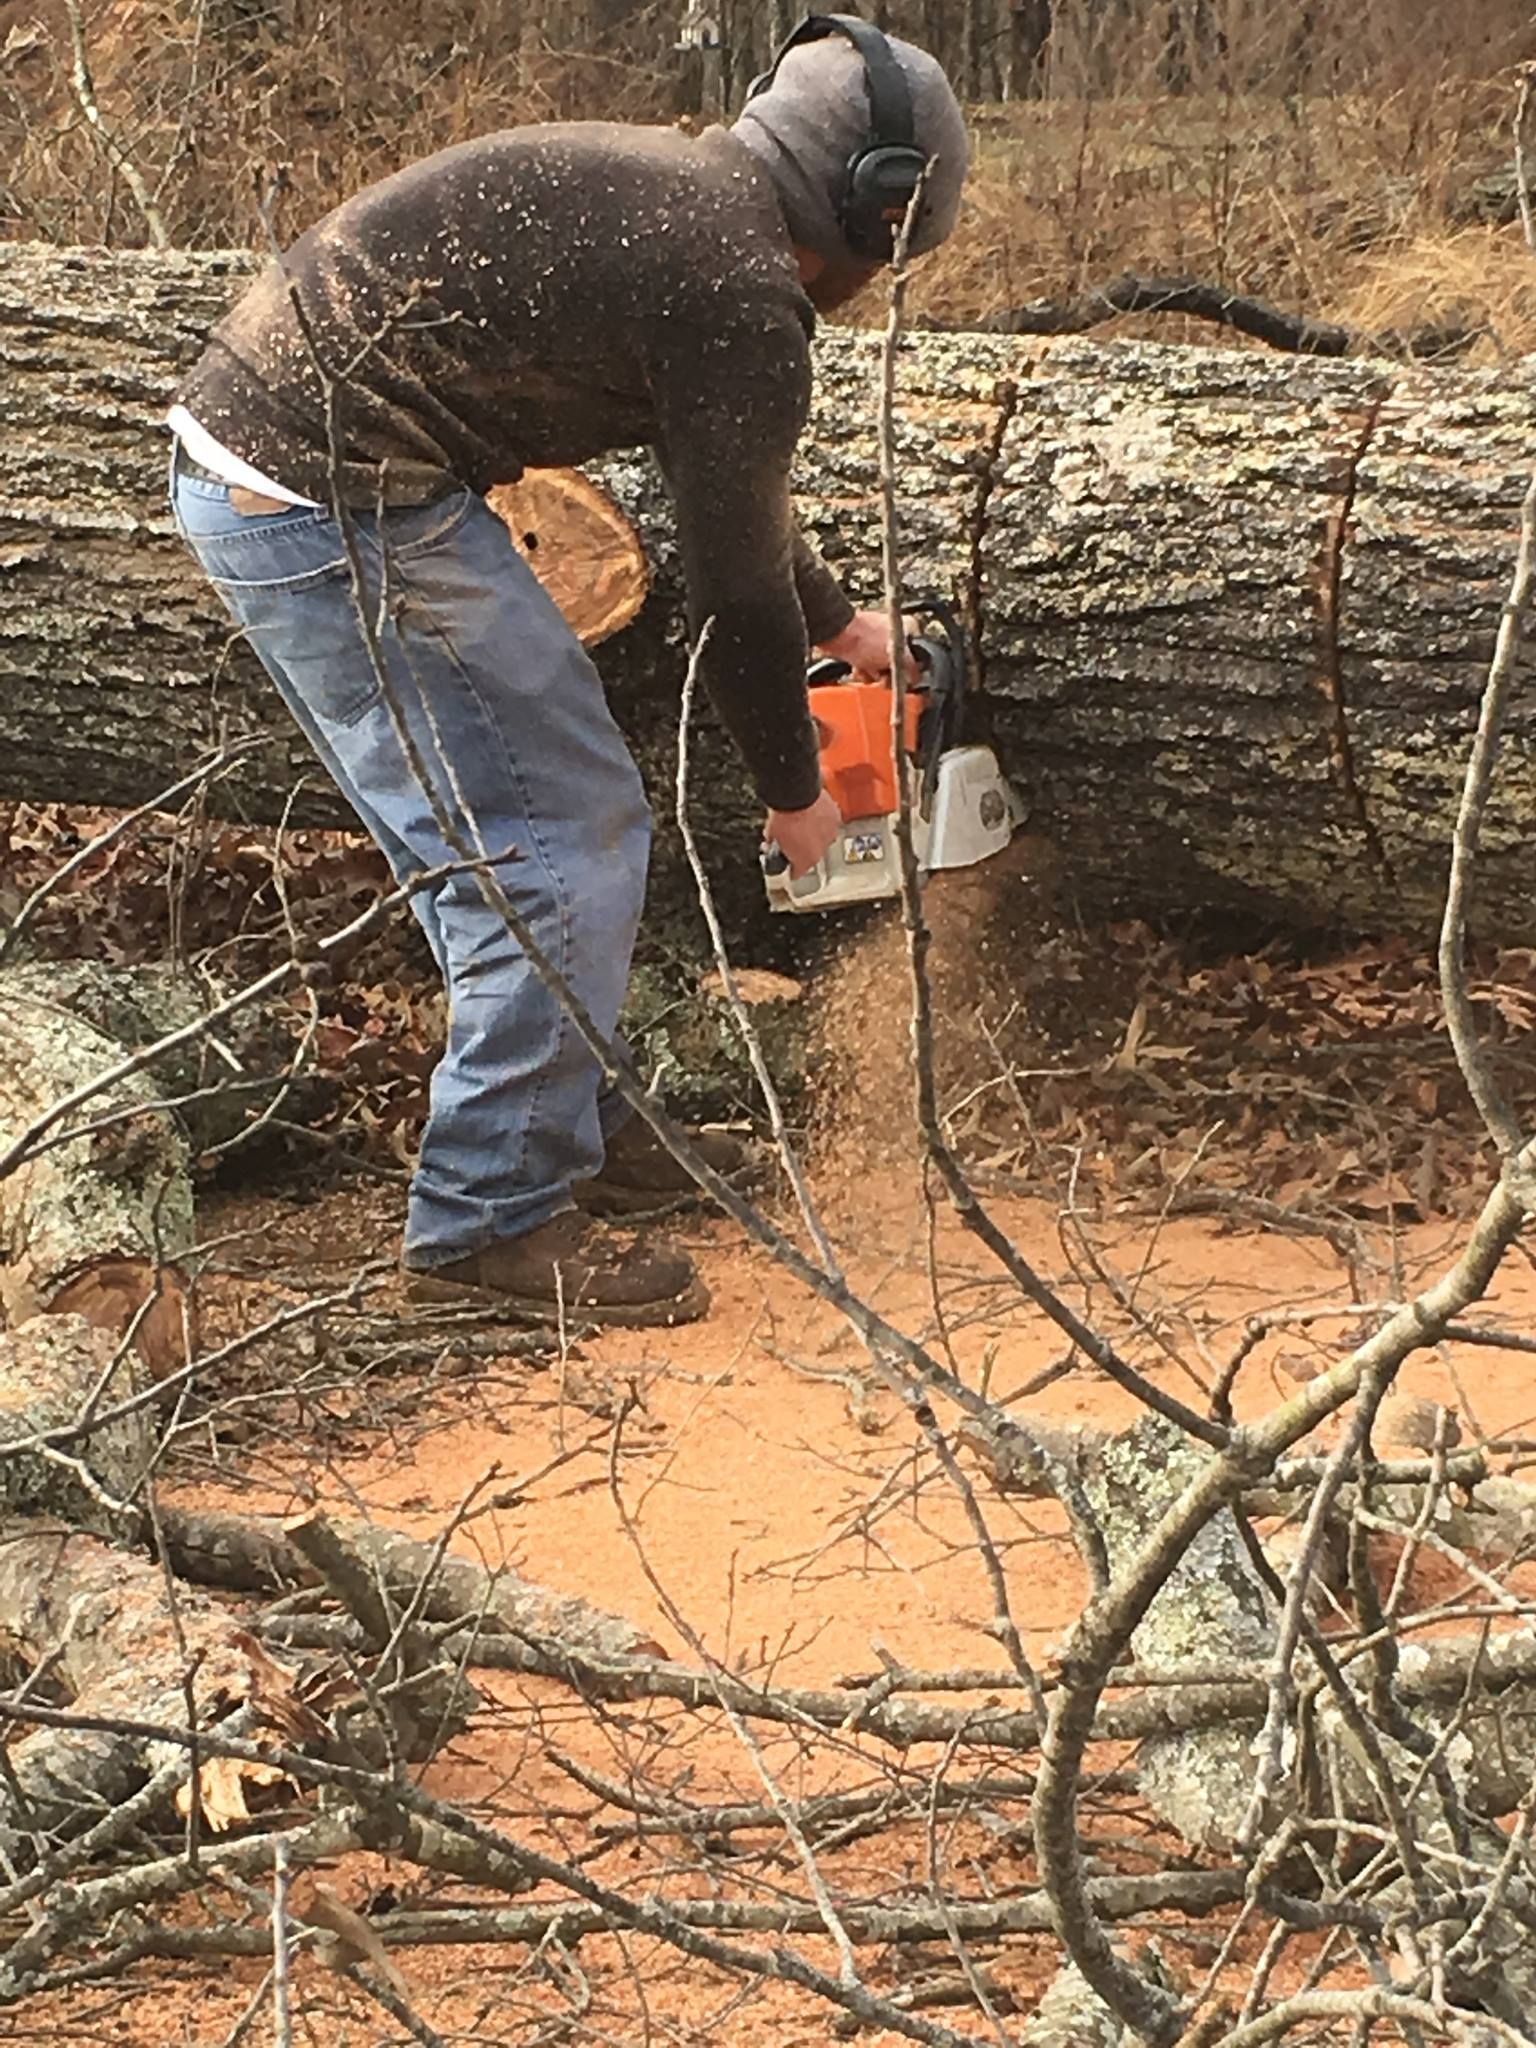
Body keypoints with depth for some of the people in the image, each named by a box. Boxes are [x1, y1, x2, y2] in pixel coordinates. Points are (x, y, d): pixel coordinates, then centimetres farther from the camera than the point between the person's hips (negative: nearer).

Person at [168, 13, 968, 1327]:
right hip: (342, 511, -10)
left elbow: (730, 496, 32)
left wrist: (839, 623, 44)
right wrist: (794, 793, 12)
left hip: (244, 452, 10)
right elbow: (735, 587, -4)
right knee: (570, 836, 1)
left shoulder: (661, 190, 17)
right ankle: (491, 1220, 9)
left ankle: (577, 1130, 33)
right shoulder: (747, 295, -12)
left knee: (504, 830, 21)